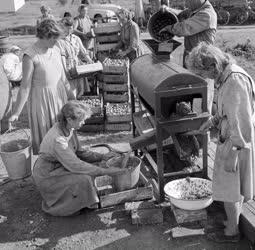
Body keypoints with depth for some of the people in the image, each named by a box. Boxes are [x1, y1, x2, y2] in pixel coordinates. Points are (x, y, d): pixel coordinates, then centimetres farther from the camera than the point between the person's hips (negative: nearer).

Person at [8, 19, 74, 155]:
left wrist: (71, 97, 18)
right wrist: (16, 113, -16)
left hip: (59, 96, 6)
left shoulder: (56, 50, 3)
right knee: (43, 138, 5)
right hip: (41, 99, -6)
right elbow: (25, 86, -16)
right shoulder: (30, 55, -16)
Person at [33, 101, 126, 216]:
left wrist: (102, 157, -8)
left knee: (91, 165, -1)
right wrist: (105, 171, -31)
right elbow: (75, 165, -34)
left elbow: (79, 153, 3)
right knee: (84, 179, -24)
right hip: (46, 177, -9)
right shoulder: (57, 139, -34)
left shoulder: (69, 129, -6)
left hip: (58, 167, 9)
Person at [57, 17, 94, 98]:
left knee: (80, 90, 2)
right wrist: (65, 70, -25)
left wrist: (92, 63, -5)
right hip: (68, 68, -5)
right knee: (71, 92, -13)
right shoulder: (60, 41, -2)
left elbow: (84, 52, 9)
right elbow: (62, 56, -13)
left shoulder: (76, 39, 14)